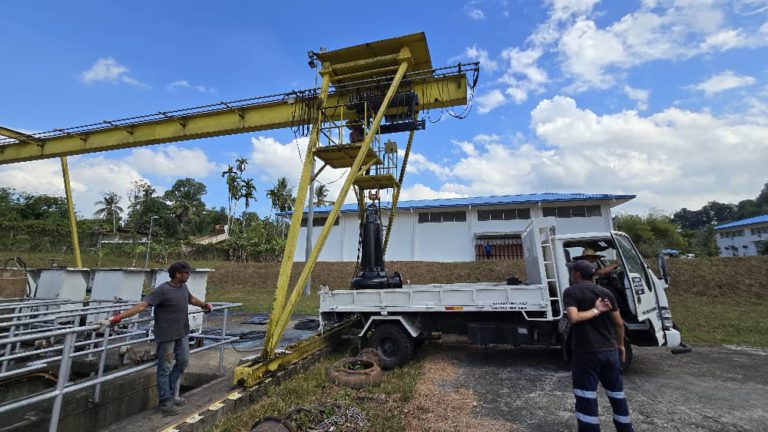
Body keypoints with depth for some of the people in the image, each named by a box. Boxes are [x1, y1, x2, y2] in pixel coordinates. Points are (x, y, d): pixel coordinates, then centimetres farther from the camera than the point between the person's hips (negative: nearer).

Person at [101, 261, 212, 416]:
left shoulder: (183, 287, 4)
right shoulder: (162, 290, -20)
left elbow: (191, 299, 23)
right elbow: (142, 305, -27)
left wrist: (205, 305, 36)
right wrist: (118, 317, -37)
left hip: (182, 333, 8)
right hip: (167, 335, -8)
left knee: (183, 361, 17)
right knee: (165, 368, 6)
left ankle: (170, 393, 35)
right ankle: (165, 401, 20)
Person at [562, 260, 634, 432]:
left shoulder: (571, 292, -9)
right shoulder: (606, 293, 5)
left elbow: (573, 318, -23)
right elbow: (619, 323, 8)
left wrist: (596, 310, -11)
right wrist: (621, 345, 20)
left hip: (586, 353, -6)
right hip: (610, 351, 6)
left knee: (586, 398, 4)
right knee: (617, 394, 21)